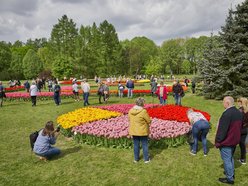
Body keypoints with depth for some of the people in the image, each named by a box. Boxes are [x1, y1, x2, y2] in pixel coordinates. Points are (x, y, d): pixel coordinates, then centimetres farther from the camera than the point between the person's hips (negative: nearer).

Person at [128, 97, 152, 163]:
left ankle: (136, 159, 28)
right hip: (142, 131, -4)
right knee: (145, 145, 12)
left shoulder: (130, 111, -5)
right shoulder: (143, 111, -21)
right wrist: (150, 120, 9)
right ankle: (146, 159, 23)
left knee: (136, 145, 16)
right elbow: (149, 121, -13)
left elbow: (129, 119, 7)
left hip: (134, 131, 4)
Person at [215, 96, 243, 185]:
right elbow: (239, 127, 13)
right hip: (235, 140, 9)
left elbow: (222, 129, -24)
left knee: (227, 160, 5)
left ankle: (230, 178, 16)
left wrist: (218, 141, -14)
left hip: (226, 142, -9)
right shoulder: (239, 113, 3)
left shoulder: (227, 114, -27)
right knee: (231, 158, 24)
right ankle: (231, 173, 38)